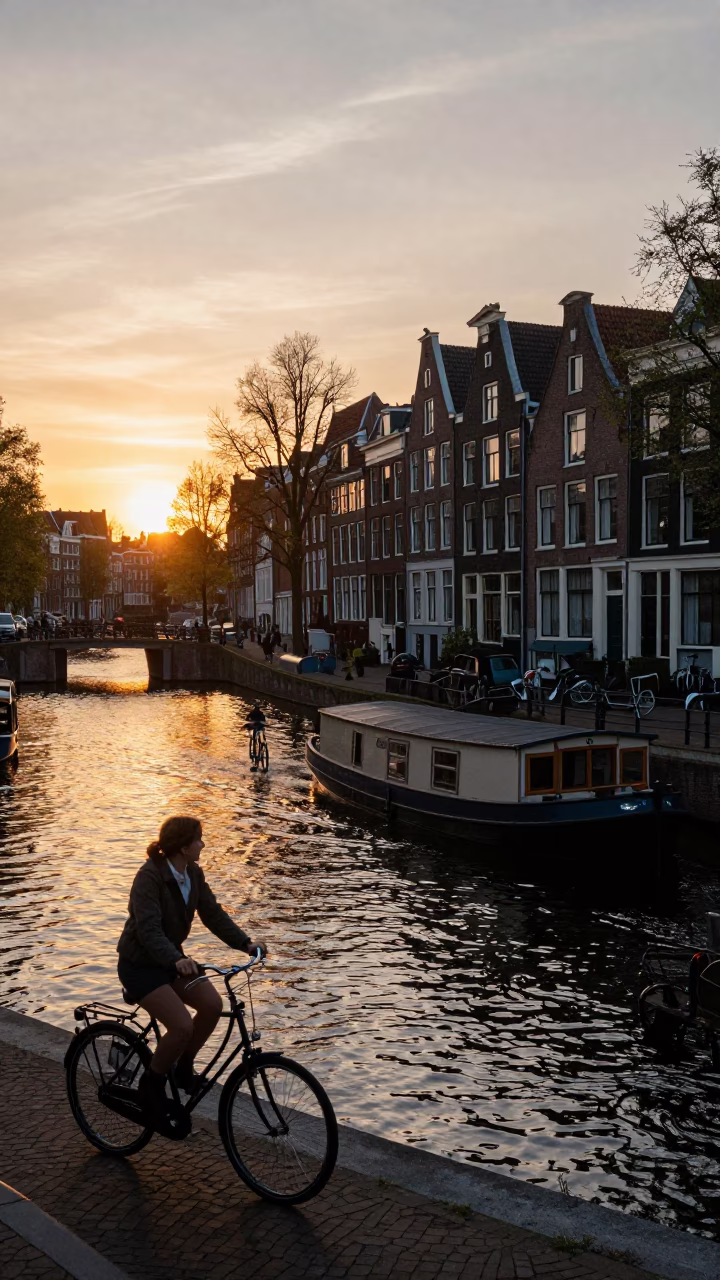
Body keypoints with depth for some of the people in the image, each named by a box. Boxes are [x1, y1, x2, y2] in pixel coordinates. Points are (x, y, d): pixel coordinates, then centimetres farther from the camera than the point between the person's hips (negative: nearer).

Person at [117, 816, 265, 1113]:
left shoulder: (193, 873, -3)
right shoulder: (149, 877, -26)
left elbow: (213, 913, -1)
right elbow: (148, 929, -34)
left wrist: (246, 943, -13)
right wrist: (177, 960, -49)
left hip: (171, 959, 7)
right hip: (140, 965, -7)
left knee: (212, 1004, -12)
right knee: (182, 1026, -21)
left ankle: (183, 1067, 10)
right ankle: (151, 1083, 4)